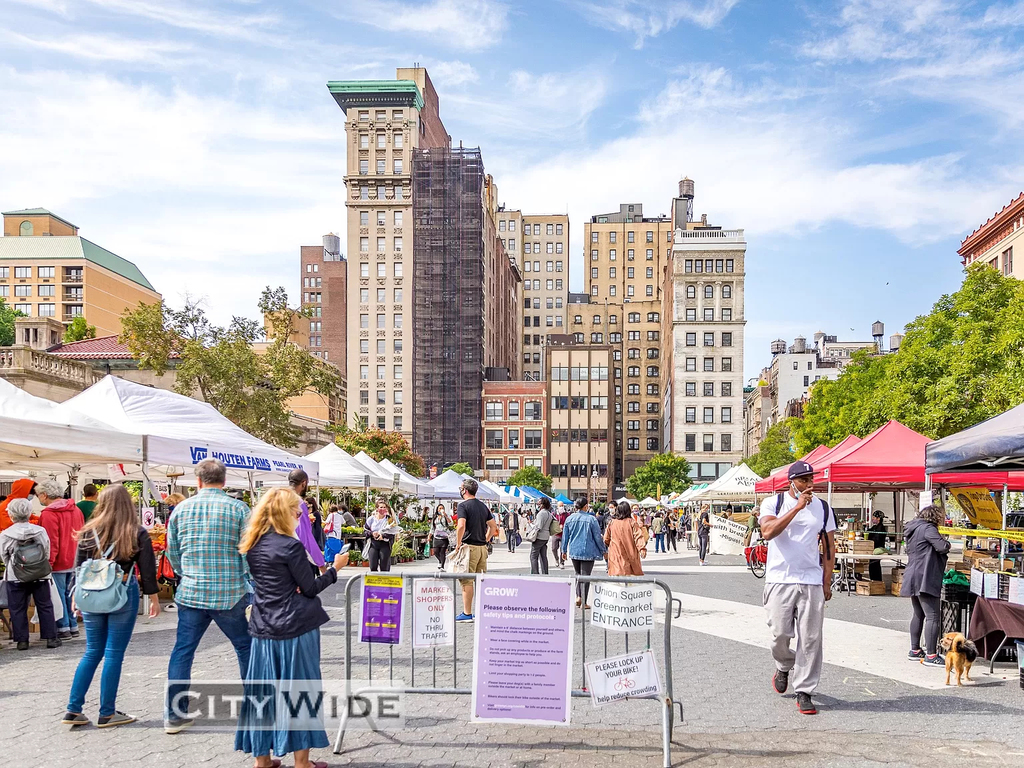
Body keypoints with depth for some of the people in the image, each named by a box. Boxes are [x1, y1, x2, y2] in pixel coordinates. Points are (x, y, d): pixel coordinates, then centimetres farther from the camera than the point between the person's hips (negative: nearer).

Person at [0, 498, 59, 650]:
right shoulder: (41, 531, -5)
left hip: (15, 578, -1)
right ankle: (51, 638, 10)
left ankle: (22, 640, 9)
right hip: (40, 575, 1)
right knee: (45, 606, 9)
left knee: (17, 609, 9)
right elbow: (47, 553, 2)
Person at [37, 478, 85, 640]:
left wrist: (48, 563, -13)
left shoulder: (49, 514, -16)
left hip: (58, 564, -7)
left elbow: (51, 542, -18)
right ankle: (73, 627, 20)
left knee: (58, 595, 2)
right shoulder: (75, 510, 8)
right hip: (74, 561, 7)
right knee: (70, 594, 15)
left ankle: (63, 629, 6)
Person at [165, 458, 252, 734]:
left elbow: (172, 552, 12)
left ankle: (174, 714, 12)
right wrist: (254, 592, 0)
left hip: (191, 594, 2)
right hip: (231, 594, -2)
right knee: (246, 648, 13)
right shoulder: (238, 508, -5)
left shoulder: (181, 509, 4)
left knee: (183, 651, 11)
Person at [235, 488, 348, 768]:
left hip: (263, 628, 7)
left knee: (262, 690, 12)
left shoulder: (253, 546, 7)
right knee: (299, 690, 3)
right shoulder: (290, 545, -15)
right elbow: (310, 588, -8)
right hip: (296, 627, -6)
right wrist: (335, 568, 3)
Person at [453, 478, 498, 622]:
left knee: (467, 581, -3)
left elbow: (461, 526, -22)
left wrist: (458, 544, -12)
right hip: (482, 547, 7)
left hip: (469, 546, -7)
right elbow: (493, 526, 18)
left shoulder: (464, 505, -9)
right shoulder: (483, 506, 15)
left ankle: (467, 613, -2)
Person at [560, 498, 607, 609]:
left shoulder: (570, 518, 0)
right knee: (585, 576, 3)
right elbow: (598, 537, -7)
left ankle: (578, 597, 9)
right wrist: (603, 551, 6)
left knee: (578, 574, 21)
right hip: (588, 552, -4)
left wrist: (564, 550, 19)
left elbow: (565, 536, 7)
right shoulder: (591, 519, -12)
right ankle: (584, 603, 6)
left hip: (574, 552, 4)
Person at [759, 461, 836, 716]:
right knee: (780, 634, -1)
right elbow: (767, 532, -18)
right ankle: (784, 667, 31)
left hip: (812, 581, 2)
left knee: (810, 639, -1)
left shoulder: (822, 508, 10)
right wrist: (798, 507, -20)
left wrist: (827, 581, 8)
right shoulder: (773, 503, 1)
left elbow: (829, 546, 14)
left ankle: (804, 692, 8)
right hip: (779, 579, -2)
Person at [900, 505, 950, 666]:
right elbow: (943, 547, -19)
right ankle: (931, 655, -12)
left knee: (918, 615, 18)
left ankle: (915, 650, 23)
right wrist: (946, 543, 3)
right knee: (932, 617, -9)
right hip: (925, 579, -10)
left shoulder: (911, 530, 18)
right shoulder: (928, 528, -10)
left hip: (912, 579, 10)